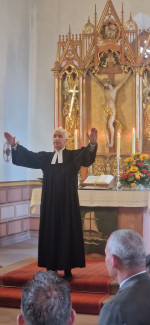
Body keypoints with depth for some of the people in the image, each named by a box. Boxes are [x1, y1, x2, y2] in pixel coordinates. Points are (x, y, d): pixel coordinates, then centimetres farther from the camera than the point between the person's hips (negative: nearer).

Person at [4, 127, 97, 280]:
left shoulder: (73, 156, 2)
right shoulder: (45, 157, 14)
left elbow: (86, 156, -15)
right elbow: (28, 156, 12)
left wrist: (92, 144, -35)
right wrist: (14, 145, 0)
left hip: (67, 204, -3)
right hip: (50, 203, 4)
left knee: (67, 233, -2)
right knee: (50, 233, 4)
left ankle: (67, 270, 4)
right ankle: (51, 269, 11)